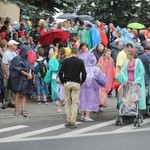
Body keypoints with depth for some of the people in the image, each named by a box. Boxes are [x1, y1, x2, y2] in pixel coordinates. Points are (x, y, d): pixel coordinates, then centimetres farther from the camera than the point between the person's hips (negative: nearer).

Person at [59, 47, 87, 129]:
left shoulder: (66, 61, 1)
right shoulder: (80, 62, 0)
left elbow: (60, 73, -4)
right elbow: (84, 74, -5)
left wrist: (63, 82, 9)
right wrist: (81, 82, 10)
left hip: (67, 83, 1)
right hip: (76, 83, -1)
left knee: (67, 102, 10)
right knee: (75, 103, 0)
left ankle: (68, 121, 9)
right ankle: (73, 122, -5)